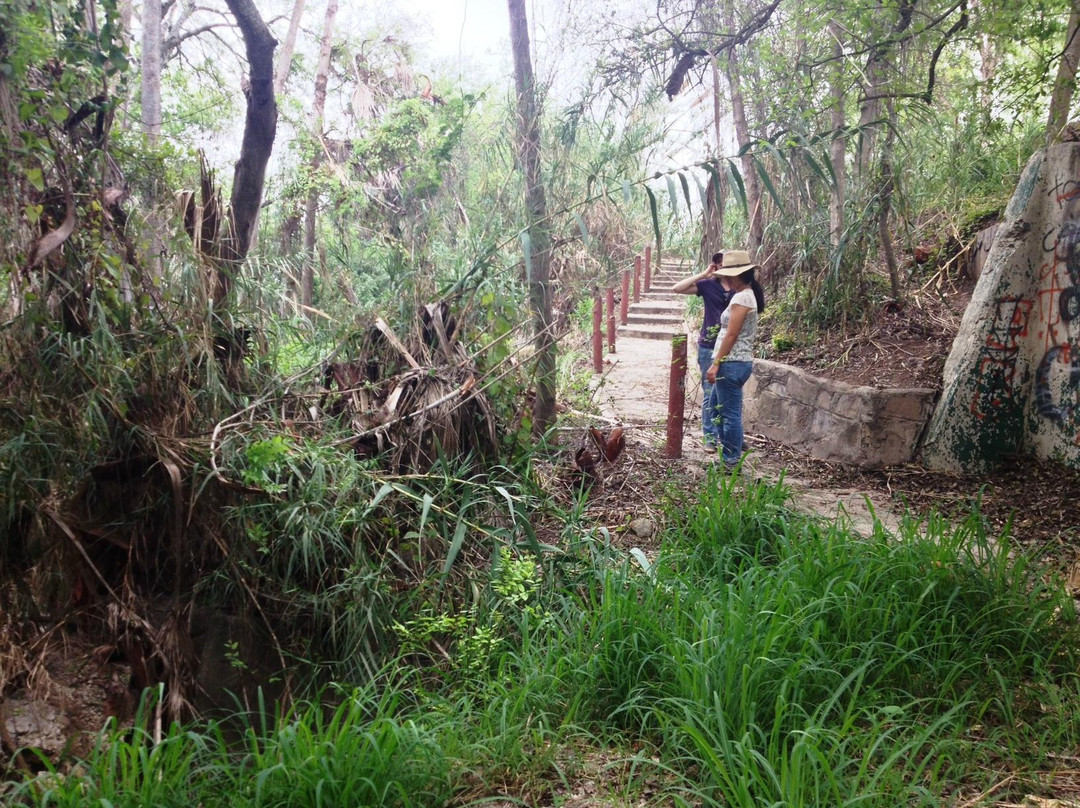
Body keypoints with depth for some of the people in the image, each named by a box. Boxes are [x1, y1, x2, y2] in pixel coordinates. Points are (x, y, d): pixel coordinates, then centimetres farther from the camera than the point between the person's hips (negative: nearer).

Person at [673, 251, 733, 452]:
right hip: (709, 347, -1)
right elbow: (677, 288, -9)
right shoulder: (708, 285, -1)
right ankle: (710, 437, 13)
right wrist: (703, 274, -9)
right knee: (710, 395, 5)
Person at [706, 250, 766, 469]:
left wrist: (716, 364, -17)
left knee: (730, 414, -3)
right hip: (737, 362, 10)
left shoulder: (741, 298, -15)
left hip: (732, 363, -10)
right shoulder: (748, 295, 15)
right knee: (718, 407, 18)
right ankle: (730, 454, 25)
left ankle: (731, 461, 5)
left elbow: (731, 335, -19)